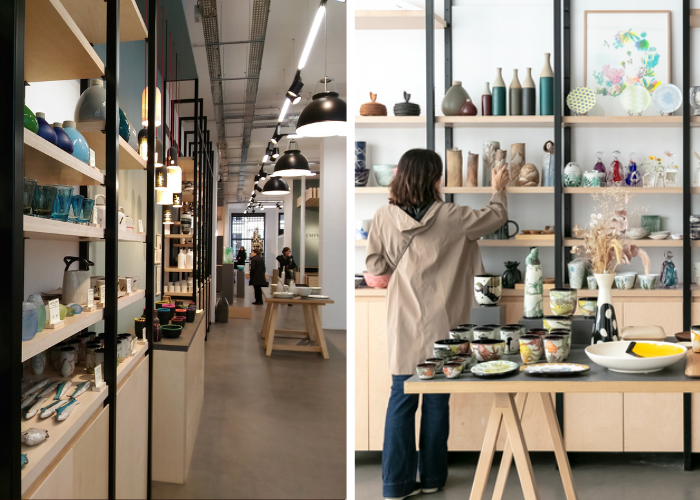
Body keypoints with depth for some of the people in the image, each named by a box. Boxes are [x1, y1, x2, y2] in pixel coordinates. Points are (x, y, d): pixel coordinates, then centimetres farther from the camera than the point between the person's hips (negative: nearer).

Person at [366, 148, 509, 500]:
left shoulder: (384, 217, -5)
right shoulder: (451, 217, -10)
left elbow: (375, 265, 3)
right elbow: (496, 217, 5)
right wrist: (499, 189, 24)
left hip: (403, 324, 2)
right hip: (439, 324, -2)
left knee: (402, 399, 9)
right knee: (437, 400, 11)